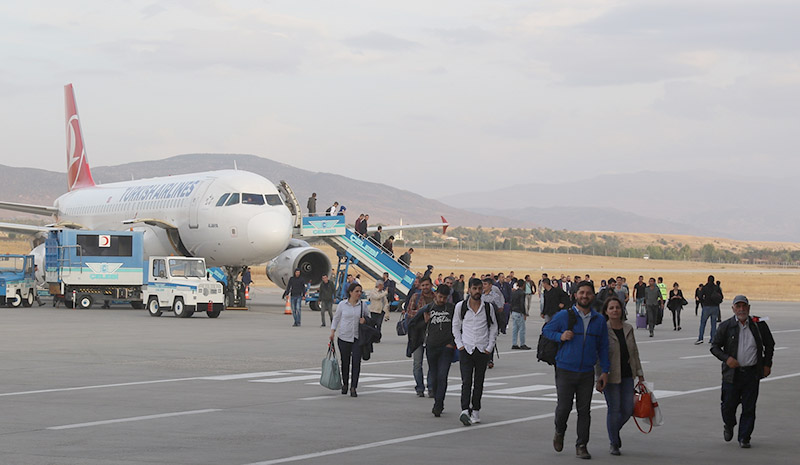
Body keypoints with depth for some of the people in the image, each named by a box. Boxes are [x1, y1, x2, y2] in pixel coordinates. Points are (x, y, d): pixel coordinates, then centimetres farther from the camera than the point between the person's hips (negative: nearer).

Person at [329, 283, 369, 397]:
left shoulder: (362, 305, 3)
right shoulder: (342, 304, 1)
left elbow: (368, 317, 14)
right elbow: (336, 318, 10)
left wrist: (364, 320, -9)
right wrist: (332, 332, 1)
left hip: (357, 338, 0)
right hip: (344, 337, 0)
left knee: (356, 363, -10)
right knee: (345, 362, 9)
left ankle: (353, 388, -8)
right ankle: (345, 384, 30)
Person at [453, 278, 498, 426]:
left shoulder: (488, 307, 4)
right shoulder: (461, 306, 2)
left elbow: (493, 327, 9)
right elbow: (456, 326, 10)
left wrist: (490, 347, 1)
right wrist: (459, 344, 1)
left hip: (483, 350, 1)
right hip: (466, 349, -1)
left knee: (478, 382, 6)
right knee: (466, 381, -13)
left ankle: (475, 411, 13)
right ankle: (465, 411, -22)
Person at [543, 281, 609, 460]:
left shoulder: (599, 320, 7)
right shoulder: (564, 315, -3)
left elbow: (603, 347, 12)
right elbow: (546, 330, 8)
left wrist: (604, 371, 6)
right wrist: (560, 336, -12)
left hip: (587, 373, 2)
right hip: (565, 371, -2)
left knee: (584, 410, 1)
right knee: (564, 407, -2)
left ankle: (581, 446, 8)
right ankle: (559, 432, 28)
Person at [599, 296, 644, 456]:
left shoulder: (628, 329, 7)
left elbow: (634, 352, 14)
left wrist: (640, 374, 12)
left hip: (627, 375, 5)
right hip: (611, 376, -5)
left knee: (628, 409, 4)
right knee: (614, 409, -1)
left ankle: (615, 430, 34)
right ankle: (613, 443, 15)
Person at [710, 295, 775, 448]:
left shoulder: (759, 325, 3)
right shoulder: (726, 326, 0)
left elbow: (769, 345, 15)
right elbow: (715, 346, 4)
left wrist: (767, 364, 8)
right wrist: (726, 358, -12)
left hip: (752, 373, 0)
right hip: (732, 372, 0)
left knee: (749, 408, 0)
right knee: (729, 405, 5)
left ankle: (744, 438, 11)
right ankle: (728, 426, 36)